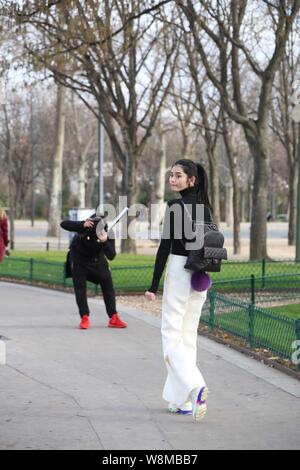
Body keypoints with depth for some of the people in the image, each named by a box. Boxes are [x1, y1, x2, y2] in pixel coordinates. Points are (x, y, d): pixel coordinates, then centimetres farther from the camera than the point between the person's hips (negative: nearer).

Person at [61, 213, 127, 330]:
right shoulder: (86, 227, -33)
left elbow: (111, 256, -33)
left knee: (108, 285, 2)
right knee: (80, 288, -6)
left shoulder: (108, 234, -27)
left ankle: (114, 318, 7)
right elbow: (63, 224, -40)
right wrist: (82, 225, -53)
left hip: (97, 260, 3)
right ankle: (85, 318, 0)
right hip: (79, 260, -3)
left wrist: (105, 242, -51)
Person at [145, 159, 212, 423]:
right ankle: (182, 401, 14)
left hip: (179, 272, -7)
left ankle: (195, 386, -24)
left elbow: (165, 247, -14)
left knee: (171, 335, -3)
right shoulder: (205, 207, 10)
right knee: (188, 336, 12)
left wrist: (153, 285, -11)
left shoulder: (175, 206, -13)